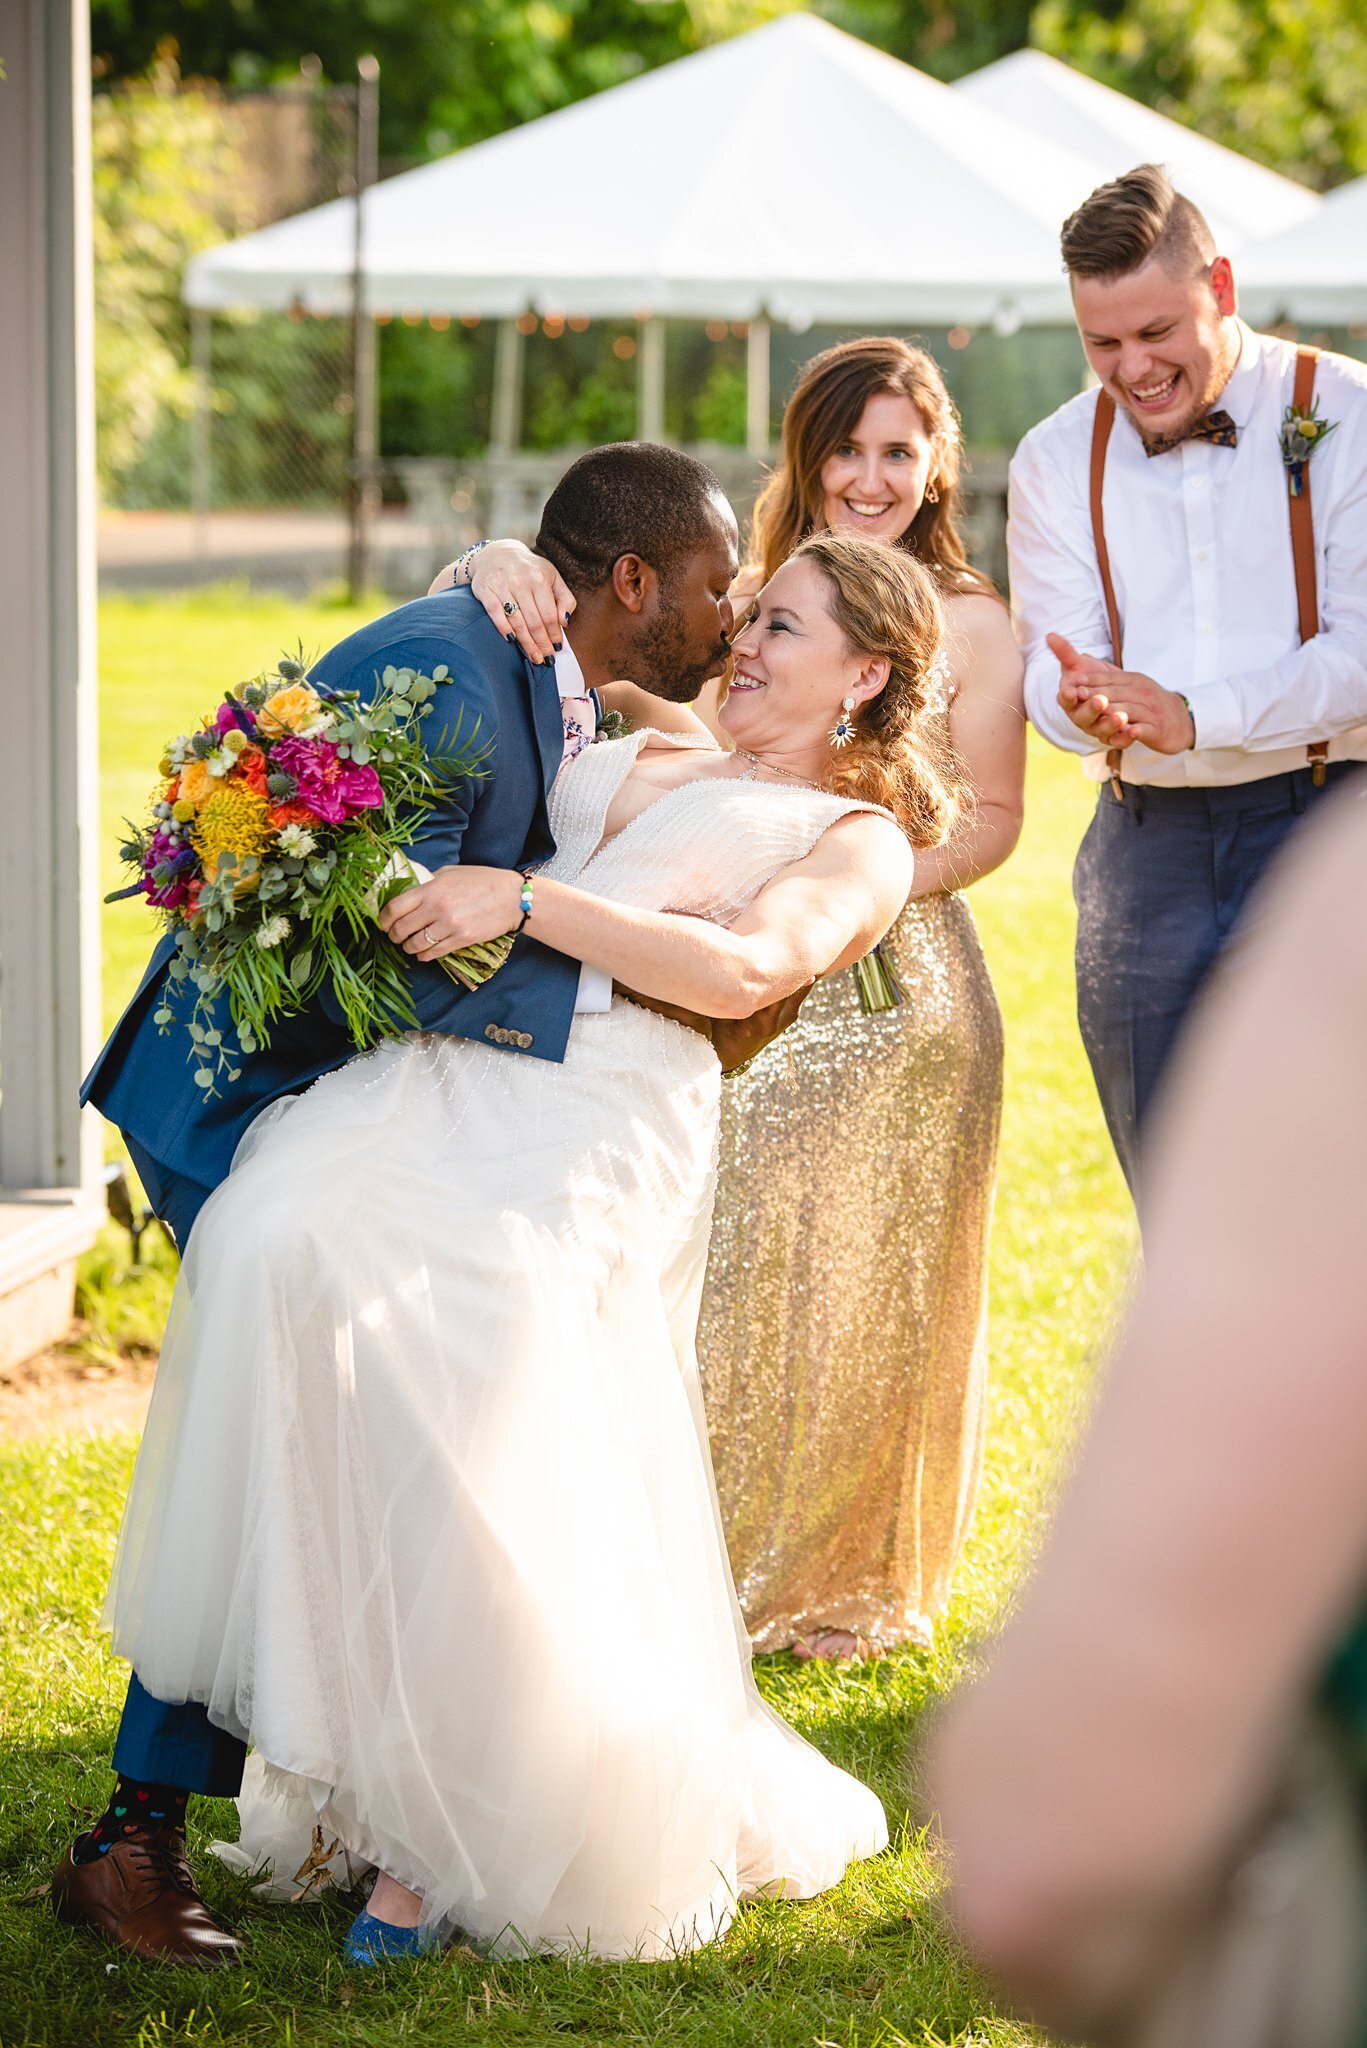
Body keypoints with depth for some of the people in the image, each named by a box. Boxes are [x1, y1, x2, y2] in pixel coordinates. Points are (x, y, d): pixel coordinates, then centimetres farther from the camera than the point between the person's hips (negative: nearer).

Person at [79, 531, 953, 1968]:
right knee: (280, 1241, -28)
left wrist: (531, 901, -11)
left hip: (599, 1112, -5)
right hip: (443, 1067, 5)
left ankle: (458, 1834, -11)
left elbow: (743, 970, -5)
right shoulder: (637, 762, 34)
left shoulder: (861, 842, 15)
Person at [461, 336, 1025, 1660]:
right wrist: (502, 564, -23)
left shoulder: (970, 628, 2)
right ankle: (713, 1568, 15)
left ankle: (846, 1580, 22)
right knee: (721, 1274, 1)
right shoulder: (741, 597, 6)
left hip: (897, 990, -1)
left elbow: (988, 817, -1)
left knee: (868, 1289, 6)